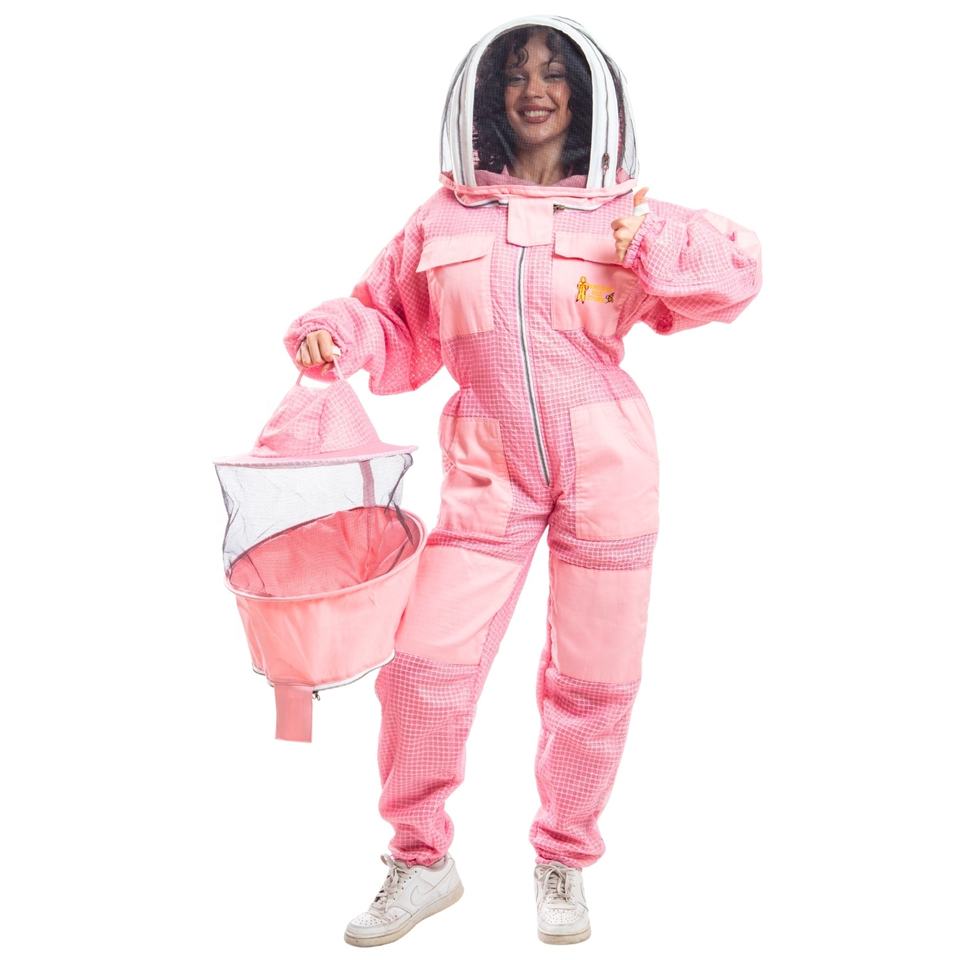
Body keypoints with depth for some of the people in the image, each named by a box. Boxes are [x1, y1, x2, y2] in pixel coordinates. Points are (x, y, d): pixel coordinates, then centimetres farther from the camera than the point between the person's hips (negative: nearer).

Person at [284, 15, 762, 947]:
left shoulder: (622, 211, 5)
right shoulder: (443, 218, 7)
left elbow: (737, 267, 6)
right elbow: (394, 324, 14)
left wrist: (657, 255, -11)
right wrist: (336, 332, -6)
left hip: (607, 468, 0)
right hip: (488, 475, 0)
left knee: (592, 681, 7)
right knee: (425, 666, -9)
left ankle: (563, 861, 29)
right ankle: (421, 861, 14)